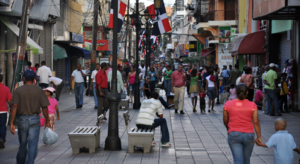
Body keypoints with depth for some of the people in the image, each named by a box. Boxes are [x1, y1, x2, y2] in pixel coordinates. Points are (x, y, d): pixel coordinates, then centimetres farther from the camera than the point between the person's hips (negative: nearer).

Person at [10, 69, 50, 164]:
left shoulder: (18, 90, -1)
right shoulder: (39, 90, -1)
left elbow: (14, 106, -10)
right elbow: (44, 107, -4)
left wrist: (11, 123, -10)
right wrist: (47, 121, 8)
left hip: (22, 119, 2)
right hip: (34, 119, -1)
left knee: (22, 145, 17)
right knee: (33, 145, -3)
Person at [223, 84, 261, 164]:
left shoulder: (228, 104, -3)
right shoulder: (252, 105, -4)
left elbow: (225, 120, 6)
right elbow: (256, 122, -8)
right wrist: (259, 136, -4)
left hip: (234, 135, -1)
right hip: (248, 135, 1)